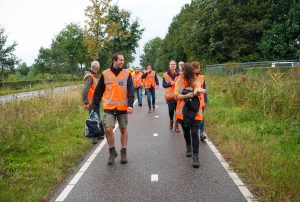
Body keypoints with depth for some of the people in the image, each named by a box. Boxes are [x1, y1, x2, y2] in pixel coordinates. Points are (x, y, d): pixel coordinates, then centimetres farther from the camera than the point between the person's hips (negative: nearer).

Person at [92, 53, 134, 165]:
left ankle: (123, 152, 25)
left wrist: (130, 105, -15)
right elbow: (98, 92, 6)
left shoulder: (127, 73, 2)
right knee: (108, 129, -11)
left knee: (123, 130, 9)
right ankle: (112, 151, 11)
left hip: (123, 108, 1)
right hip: (109, 108, 0)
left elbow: (131, 90, -3)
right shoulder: (105, 74, 2)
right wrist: (94, 107, 4)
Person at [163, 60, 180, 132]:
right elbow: (164, 84, 0)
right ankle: (171, 122, 31)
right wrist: (170, 84, -16)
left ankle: (176, 125, 12)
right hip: (170, 95, 0)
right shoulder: (166, 75, 3)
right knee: (171, 110, 6)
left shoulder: (179, 74, 2)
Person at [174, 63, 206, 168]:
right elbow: (176, 96, -11)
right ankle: (188, 147, 45)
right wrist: (187, 95, -26)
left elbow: (197, 91, -26)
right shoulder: (179, 81, -2)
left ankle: (195, 156, -7)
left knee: (194, 133, -11)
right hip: (182, 111, 3)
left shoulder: (196, 82, -7)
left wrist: (198, 91, -49)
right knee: (186, 132, 19)